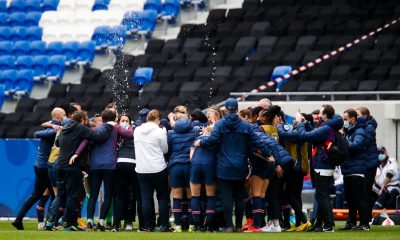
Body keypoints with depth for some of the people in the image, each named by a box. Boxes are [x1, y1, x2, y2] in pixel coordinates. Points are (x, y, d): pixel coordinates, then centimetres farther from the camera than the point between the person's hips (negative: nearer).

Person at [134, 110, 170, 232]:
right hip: (158, 169, -3)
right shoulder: (160, 131, -10)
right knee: (162, 197, 8)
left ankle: (148, 226, 3)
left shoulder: (137, 130, 3)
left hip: (141, 170, 3)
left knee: (146, 198, 5)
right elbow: (165, 150, -1)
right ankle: (164, 225, 5)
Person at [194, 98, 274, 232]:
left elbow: (213, 139, -16)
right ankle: (239, 225, 12)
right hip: (240, 168, 2)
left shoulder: (220, 124, -4)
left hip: (224, 168, -2)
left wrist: (200, 143, 0)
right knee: (239, 197, 10)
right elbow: (257, 142, 1)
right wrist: (268, 154, 8)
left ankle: (229, 225, -8)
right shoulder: (245, 126, 3)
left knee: (227, 197, -3)